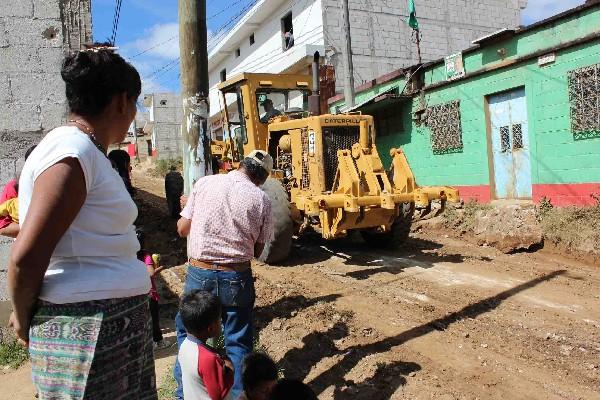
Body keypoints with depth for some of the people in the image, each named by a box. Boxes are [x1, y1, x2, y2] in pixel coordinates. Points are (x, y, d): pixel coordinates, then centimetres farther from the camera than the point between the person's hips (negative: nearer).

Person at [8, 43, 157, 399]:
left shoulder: (87, 151, 13)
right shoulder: (72, 152, -17)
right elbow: (26, 257, -19)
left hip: (113, 325, 9)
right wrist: (24, 320, -3)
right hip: (88, 332, -9)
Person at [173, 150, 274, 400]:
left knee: (188, 333, 21)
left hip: (199, 273, 1)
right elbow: (257, 250, 1)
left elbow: (182, 229, 1)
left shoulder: (204, 184, -4)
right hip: (237, 276, -1)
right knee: (237, 342, 15)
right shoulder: (261, 199, -5)